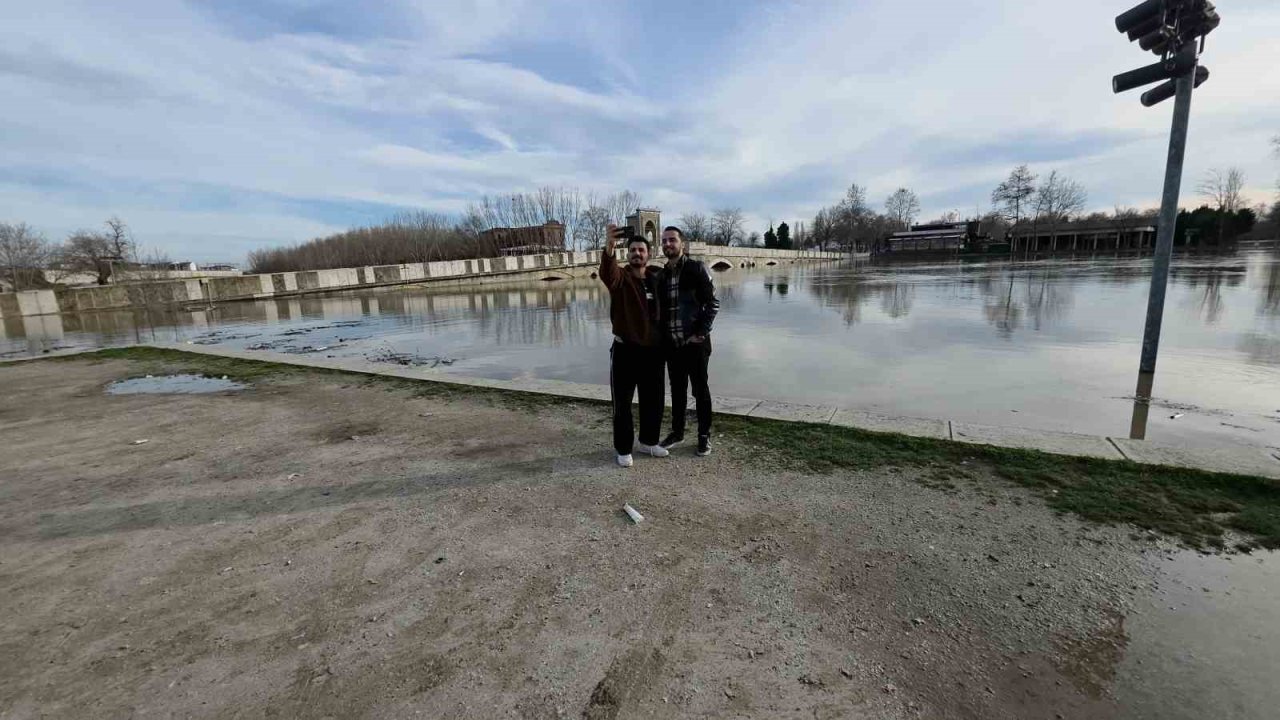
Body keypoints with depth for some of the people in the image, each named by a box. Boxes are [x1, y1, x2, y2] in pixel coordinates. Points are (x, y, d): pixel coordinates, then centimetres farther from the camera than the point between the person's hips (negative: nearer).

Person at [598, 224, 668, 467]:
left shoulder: (657, 278, 6)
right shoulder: (621, 277, -8)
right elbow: (607, 273, -33)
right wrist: (609, 246, -52)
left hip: (653, 350, 5)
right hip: (625, 350, -4)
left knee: (653, 400, 15)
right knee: (623, 403, 3)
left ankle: (649, 441, 34)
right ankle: (623, 449, 18)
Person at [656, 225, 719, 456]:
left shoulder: (696, 269, -7)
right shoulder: (661, 275, 9)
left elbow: (713, 303, -10)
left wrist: (700, 333, -14)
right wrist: (663, 336, 6)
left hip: (695, 342, -5)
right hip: (671, 344, 5)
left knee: (700, 390, 6)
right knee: (677, 390, 14)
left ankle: (704, 435, 19)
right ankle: (677, 431, 28)